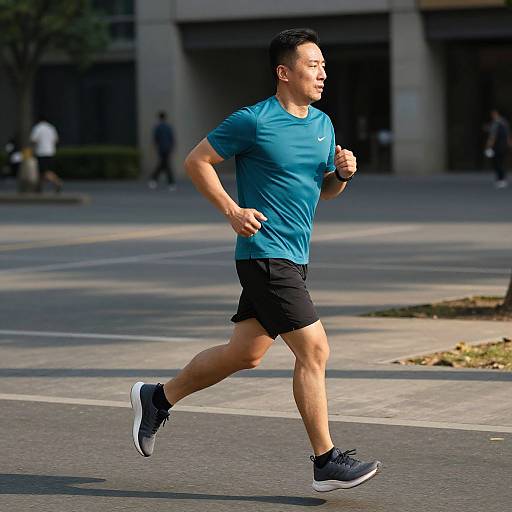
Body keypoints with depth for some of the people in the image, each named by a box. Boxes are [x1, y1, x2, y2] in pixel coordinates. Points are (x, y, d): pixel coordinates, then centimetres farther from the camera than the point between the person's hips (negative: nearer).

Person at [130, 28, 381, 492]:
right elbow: (196, 161, -5)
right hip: (265, 254, -9)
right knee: (314, 350, -10)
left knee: (245, 353, 14)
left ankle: (158, 398, 31)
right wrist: (232, 211, -14)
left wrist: (342, 174, 0)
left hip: (294, 258, 9)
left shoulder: (323, 124, 13)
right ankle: (326, 462, -3)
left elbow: (324, 190, 22)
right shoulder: (253, 121, -11)